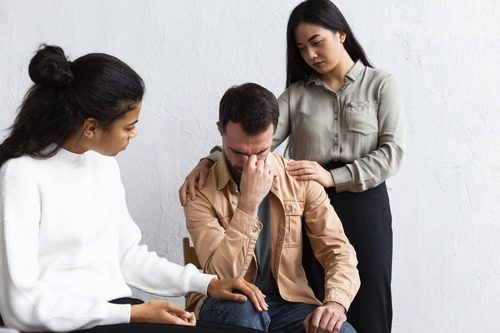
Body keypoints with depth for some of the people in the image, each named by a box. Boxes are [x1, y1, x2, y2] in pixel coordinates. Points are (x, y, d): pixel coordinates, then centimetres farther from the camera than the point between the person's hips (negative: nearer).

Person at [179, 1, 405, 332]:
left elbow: (392, 153, -4)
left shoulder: (380, 85, 5)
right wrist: (210, 161, -21)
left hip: (365, 206, -2)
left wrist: (333, 177, -15)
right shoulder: (296, 93, 10)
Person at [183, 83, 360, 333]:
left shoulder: (300, 180, -2)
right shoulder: (201, 189, -10)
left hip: (288, 303, 1)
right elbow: (221, 276, -19)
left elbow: (337, 250, -5)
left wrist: (335, 302, -25)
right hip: (229, 307, -1)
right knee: (243, 313, -36)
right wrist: (248, 203, -27)